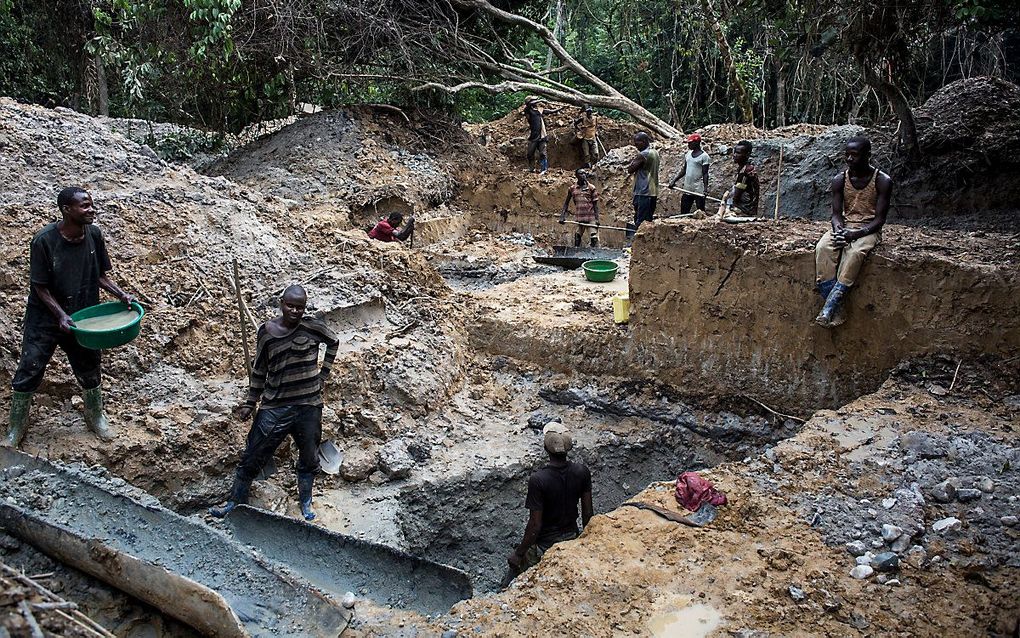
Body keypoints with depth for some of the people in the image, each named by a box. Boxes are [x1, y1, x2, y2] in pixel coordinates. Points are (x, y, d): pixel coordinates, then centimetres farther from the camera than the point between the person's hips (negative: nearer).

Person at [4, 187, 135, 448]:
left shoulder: (94, 235, -9)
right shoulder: (44, 240, -21)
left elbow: (100, 275, 3)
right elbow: (40, 287, -15)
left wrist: (121, 294, -11)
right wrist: (60, 315, -25)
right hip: (44, 319, -3)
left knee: (89, 369, 15)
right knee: (28, 373, 4)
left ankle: (95, 416, 39)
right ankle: (16, 429, 24)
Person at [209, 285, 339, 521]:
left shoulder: (312, 328, -6)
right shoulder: (266, 331, -3)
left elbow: (333, 342, 14)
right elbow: (259, 370, 7)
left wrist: (323, 374, 8)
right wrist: (250, 403, 8)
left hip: (308, 406, 0)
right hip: (274, 407, 0)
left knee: (309, 458, 15)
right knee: (252, 457, 3)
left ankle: (305, 503, 36)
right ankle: (234, 503, 20)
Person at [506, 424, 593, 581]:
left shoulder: (538, 479, -29)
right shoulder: (582, 472, -15)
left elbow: (535, 525, -23)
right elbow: (587, 512, -3)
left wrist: (518, 553, -9)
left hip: (544, 545, -5)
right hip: (571, 539, 5)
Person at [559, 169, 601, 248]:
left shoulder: (591, 188, 4)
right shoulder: (572, 188, 8)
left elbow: (595, 205, 3)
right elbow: (566, 203, 14)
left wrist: (597, 219, -6)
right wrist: (563, 216, 4)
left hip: (590, 218, -2)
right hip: (578, 219, 2)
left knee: (594, 239, -10)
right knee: (577, 240, 6)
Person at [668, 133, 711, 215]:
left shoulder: (704, 156, -7)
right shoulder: (688, 154, 12)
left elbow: (705, 174, -10)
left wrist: (705, 187, -19)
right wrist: (674, 181, 8)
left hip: (699, 190, -7)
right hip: (687, 189, 7)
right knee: (683, 212, 8)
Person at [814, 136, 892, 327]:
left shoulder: (883, 181, -8)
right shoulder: (839, 180, 2)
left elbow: (880, 219, -10)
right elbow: (836, 214, 2)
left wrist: (855, 234, -26)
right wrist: (839, 231, -22)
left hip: (869, 229, -3)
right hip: (844, 226, 3)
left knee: (854, 252, -37)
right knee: (822, 248, -30)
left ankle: (830, 307, -37)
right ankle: (835, 310, -33)